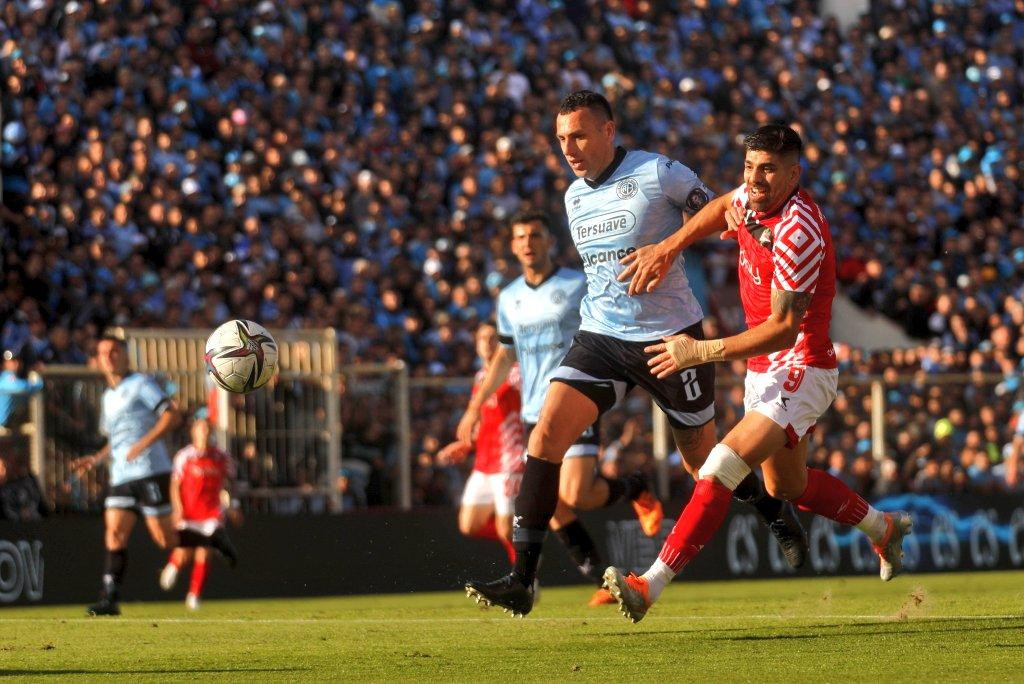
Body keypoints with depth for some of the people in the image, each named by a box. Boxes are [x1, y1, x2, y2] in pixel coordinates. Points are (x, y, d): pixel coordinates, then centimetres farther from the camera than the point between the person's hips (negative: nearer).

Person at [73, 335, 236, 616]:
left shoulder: (140, 384, -2)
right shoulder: (108, 397, 21)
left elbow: (172, 416, -12)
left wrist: (143, 444, -21)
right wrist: (96, 459, 14)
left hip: (150, 471, -7)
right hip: (121, 477, 7)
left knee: (165, 539, -8)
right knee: (114, 534, -7)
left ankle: (214, 540, 16)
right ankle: (110, 599, -9)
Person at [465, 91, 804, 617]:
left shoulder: (657, 174, -12)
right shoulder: (574, 197, 9)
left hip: (670, 337, -5)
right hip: (600, 337, 5)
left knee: (704, 462, 8)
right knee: (546, 436, -15)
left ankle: (776, 515, 42)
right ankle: (522, 580, -18)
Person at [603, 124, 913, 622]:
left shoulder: (797, 230, -26)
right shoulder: (755, 199, -2)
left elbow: (784, 327, -27)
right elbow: (724, 208, 24)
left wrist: (702, 352, -29)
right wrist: (667, 248, 9)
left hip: (800, 371, -10)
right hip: (765, 370, 10)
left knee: (720, 468, -25)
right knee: (787, 487, 26)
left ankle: (650, 586, -32)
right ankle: (884, 529, 49)